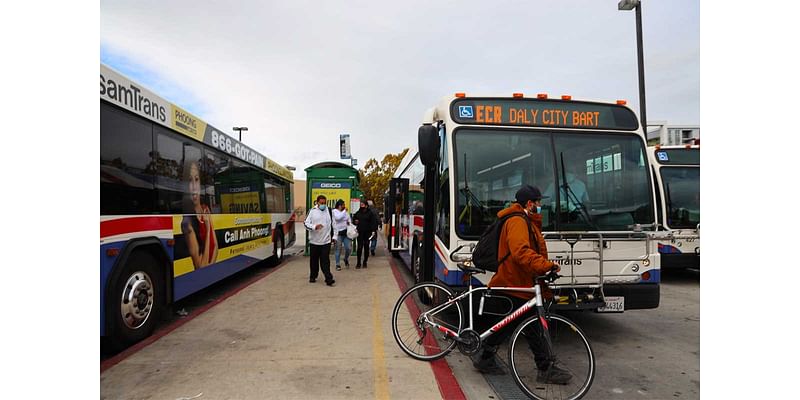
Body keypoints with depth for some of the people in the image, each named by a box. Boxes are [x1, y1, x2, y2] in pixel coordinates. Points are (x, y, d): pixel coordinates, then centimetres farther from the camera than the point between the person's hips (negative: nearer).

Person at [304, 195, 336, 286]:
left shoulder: (329, 211, 5)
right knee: (314, 260, 13)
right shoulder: (312, 211, -1)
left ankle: (329, 279, -6)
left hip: (326, 241, 0)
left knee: (325, 261, -5)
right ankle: (313, 277, 29)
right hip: (314, 241, 0)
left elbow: (333, 224, 11)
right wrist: (314, 227, -22)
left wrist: (333, 236, 8)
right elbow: (306, 223, -3)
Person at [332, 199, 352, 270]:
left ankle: (346, 259, 29)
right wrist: (344, 211, -16)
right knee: (338, 249, 1)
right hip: (338, 233, -4)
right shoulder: (335, 211, -3)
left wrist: (349, 222, 3)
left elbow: (349, 219, 25)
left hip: (346, 232, 4)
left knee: (348, 248, 1)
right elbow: (338, 217, -23)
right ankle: (338, 264, 12)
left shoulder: (346, 212, 12)